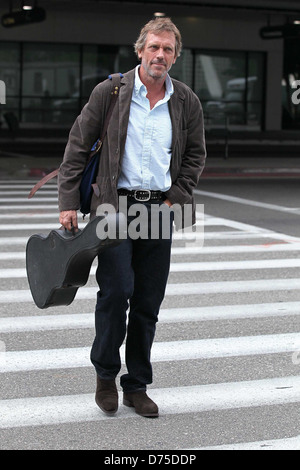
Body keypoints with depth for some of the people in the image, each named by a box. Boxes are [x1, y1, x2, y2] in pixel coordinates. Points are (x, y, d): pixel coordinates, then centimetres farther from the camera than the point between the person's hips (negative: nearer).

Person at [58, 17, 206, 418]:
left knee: (148, 303, 5)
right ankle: (105, 374, 10)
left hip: (160, 211, 3)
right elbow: (77, 148, 2)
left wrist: (178, 198, 3)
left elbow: (195, 155, 17)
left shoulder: (187, 102, 6)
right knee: (116, 291, -13)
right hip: (115, 206, -3)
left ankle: (137, 387, 18)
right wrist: (69, 202, -3)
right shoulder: (109, 92, -1)